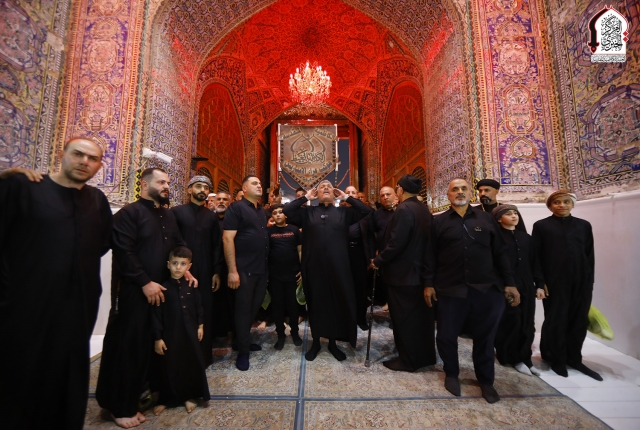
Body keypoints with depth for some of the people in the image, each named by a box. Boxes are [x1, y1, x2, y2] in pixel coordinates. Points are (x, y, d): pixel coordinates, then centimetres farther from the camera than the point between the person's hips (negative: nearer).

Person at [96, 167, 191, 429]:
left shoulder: (168, 215, 14)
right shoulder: (129, 213, -9)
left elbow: (179, 244, 18)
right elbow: (124, 252, -17)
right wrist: (145, 283, -18)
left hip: (161, 289, 7)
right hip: (134, 291, -6)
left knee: (149, 345, 14)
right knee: (127, 346, 5)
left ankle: (136, 395, 35)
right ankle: (120, 406, 24)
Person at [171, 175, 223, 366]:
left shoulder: (211, 216, 8)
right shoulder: (176, 212, -1)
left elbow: (217, 246, 7)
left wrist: (216, 272, 3)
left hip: (205, 274, 3)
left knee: (205, 313, 9)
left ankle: (204, 355, 26)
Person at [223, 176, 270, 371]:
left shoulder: (261, 211, 13)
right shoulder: (236, 208, -9)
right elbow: (227, 239, -16)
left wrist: (266, 265, 14)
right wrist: (232, 270, -20)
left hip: (261, 268, 8)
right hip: (244, 269, -7)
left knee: (255, 306, 17)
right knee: (243, 308, 5)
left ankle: (244, 339, 36)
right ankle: (243, 351, 21)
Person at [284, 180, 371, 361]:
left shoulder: (343, 212, 9)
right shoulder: (307, 212, 7)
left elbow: (365, 210, 1)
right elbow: (287, 210, -4)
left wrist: (346, 197, 4)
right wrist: (305, 197, 1)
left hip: (338, 266, 1)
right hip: (314, 265, 0)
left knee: (338, 303, 10)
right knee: (316, 303, 12)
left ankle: (332, 343, 30)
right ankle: (316, 342, 31)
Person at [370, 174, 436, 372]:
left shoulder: (404, 210, -19)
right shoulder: (425, 210, 7)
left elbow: (395, 243, -24)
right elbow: (424, 240, 12)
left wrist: (379, 260, -10)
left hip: (403, 272, -9)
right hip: (421, 271, 9)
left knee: (404, 318, 5)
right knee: (421, 316, 19)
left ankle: (408, 360, 19)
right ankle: (425, 355, 34)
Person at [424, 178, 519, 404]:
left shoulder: (487, 219, 7)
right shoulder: (439, 222, 3)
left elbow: (500, 253, 8)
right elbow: (431, 255, 1)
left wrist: (509, 282, 2)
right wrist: (429, 284, -2)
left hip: (486, 289, 2)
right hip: (450, 289, -1)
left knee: (485, 338, 15)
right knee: (446, 336, 7)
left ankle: (486, 380, 37)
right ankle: (451, 374, 34)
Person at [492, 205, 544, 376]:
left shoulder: (526, 238, 11)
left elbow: (535, 262, 13)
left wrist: (539, 284, 9)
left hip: (526, 286, 6)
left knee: (527, 324, 10)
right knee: (511, 322, 1)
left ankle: (524, 358, 23)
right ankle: (513, 358, 17)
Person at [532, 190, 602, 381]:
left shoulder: (584, 225, 9)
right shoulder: (541, 226, -1)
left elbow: (590, 256, 10)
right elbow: (535, 255, -3)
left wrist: (589, 281, 4)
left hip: (581, 282, 3)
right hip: (554, 282, -3)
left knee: (579, 322, 11)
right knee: (555, 321, 7)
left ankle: (574, 359, 28)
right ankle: (557, 360, 23)